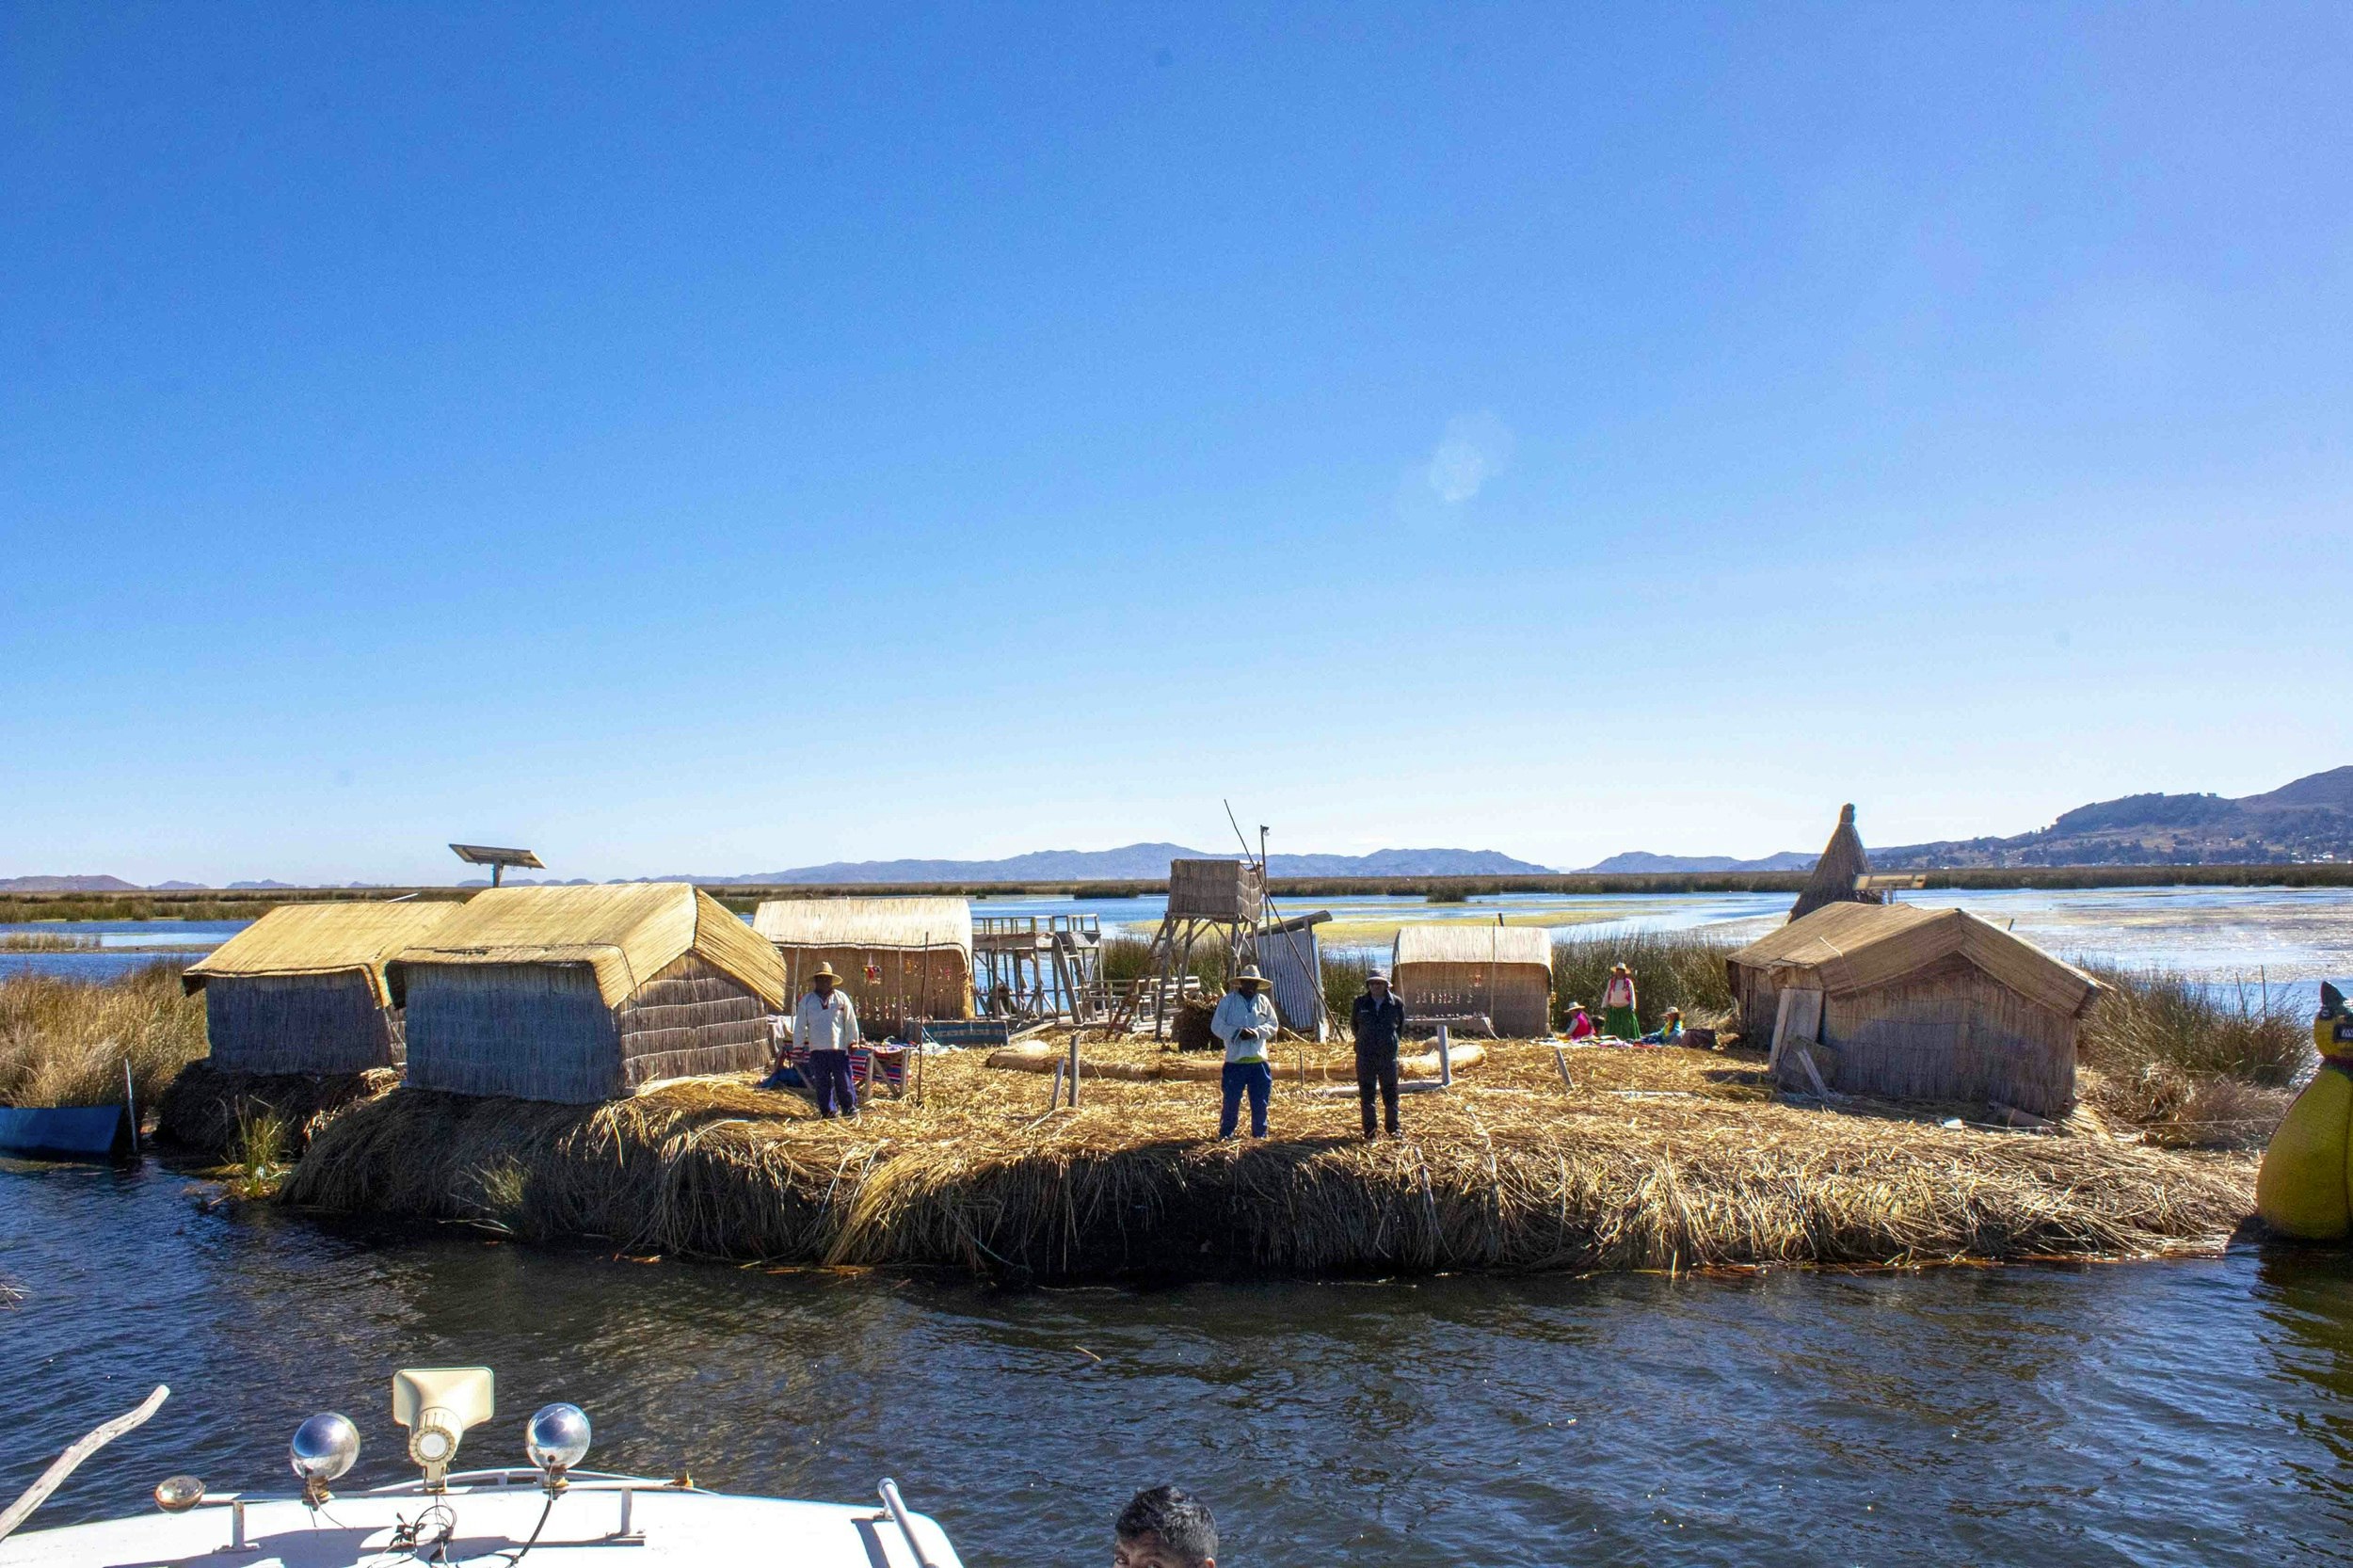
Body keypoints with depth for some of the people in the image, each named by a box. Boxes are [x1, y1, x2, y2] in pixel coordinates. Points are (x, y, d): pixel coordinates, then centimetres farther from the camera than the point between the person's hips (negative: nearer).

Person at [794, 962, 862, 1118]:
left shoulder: (842, 998, 6)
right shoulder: (806, 1001, 6)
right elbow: (800, 1025, 8)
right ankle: (827, 1110, 14)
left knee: (844, 1080, -1)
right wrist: (798, 1045, 5)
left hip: (839, 1048, -1)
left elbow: (851, 1021, 8)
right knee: (822, 1082, 4)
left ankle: (849, 1107, 12)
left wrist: (852, 1041, 5)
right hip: (817, 1049, 1)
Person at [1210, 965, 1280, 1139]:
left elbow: (1273, 1024, 7)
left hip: (1258, 1060, 3)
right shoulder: (1228, 1001, -1)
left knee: (1260, 1102, 8)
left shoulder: (1263, 1001, 8)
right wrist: (1237, 1032, -17)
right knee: (1232, 1100, 0)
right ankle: (1225, 1134, 14)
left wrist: (1257, 1031, -12)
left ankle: (1260, 1135, 20)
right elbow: (1217, 1026, -3)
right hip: (1235, 1060, -3)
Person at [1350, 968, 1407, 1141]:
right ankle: (1369, 1133, 12)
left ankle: (1393, 1129, 25)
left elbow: (1401, 1027, 14)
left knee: (1390, 1094, 9)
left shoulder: (1396, 1004, -2)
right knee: (1366, 1096, 3)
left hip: (1388, 1055, 0)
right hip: (1365, 1057, 0)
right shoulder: (1360, 1003, -1)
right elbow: (1353, 1025, 15)